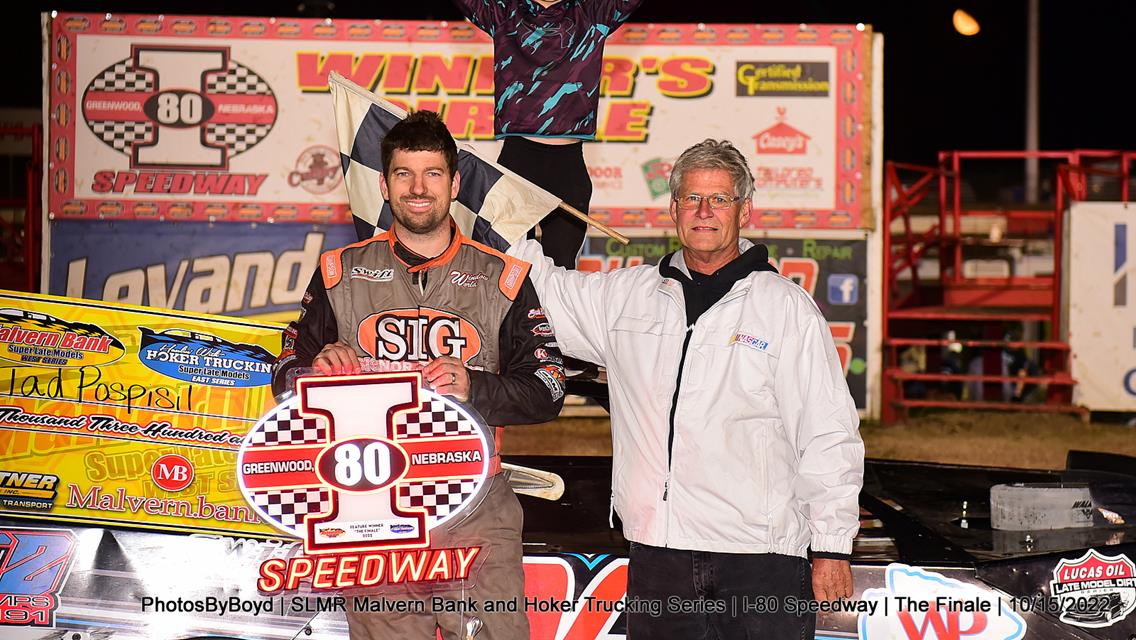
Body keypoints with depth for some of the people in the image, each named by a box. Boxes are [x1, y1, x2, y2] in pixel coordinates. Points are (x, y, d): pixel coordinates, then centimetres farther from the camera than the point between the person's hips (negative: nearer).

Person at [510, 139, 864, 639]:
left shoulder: (787, 307, 0)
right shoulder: (627, 295, 11)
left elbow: (829, 435, -2)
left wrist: (832, 549, -5)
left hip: (761, 557, -3)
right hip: (657, 554, 4)